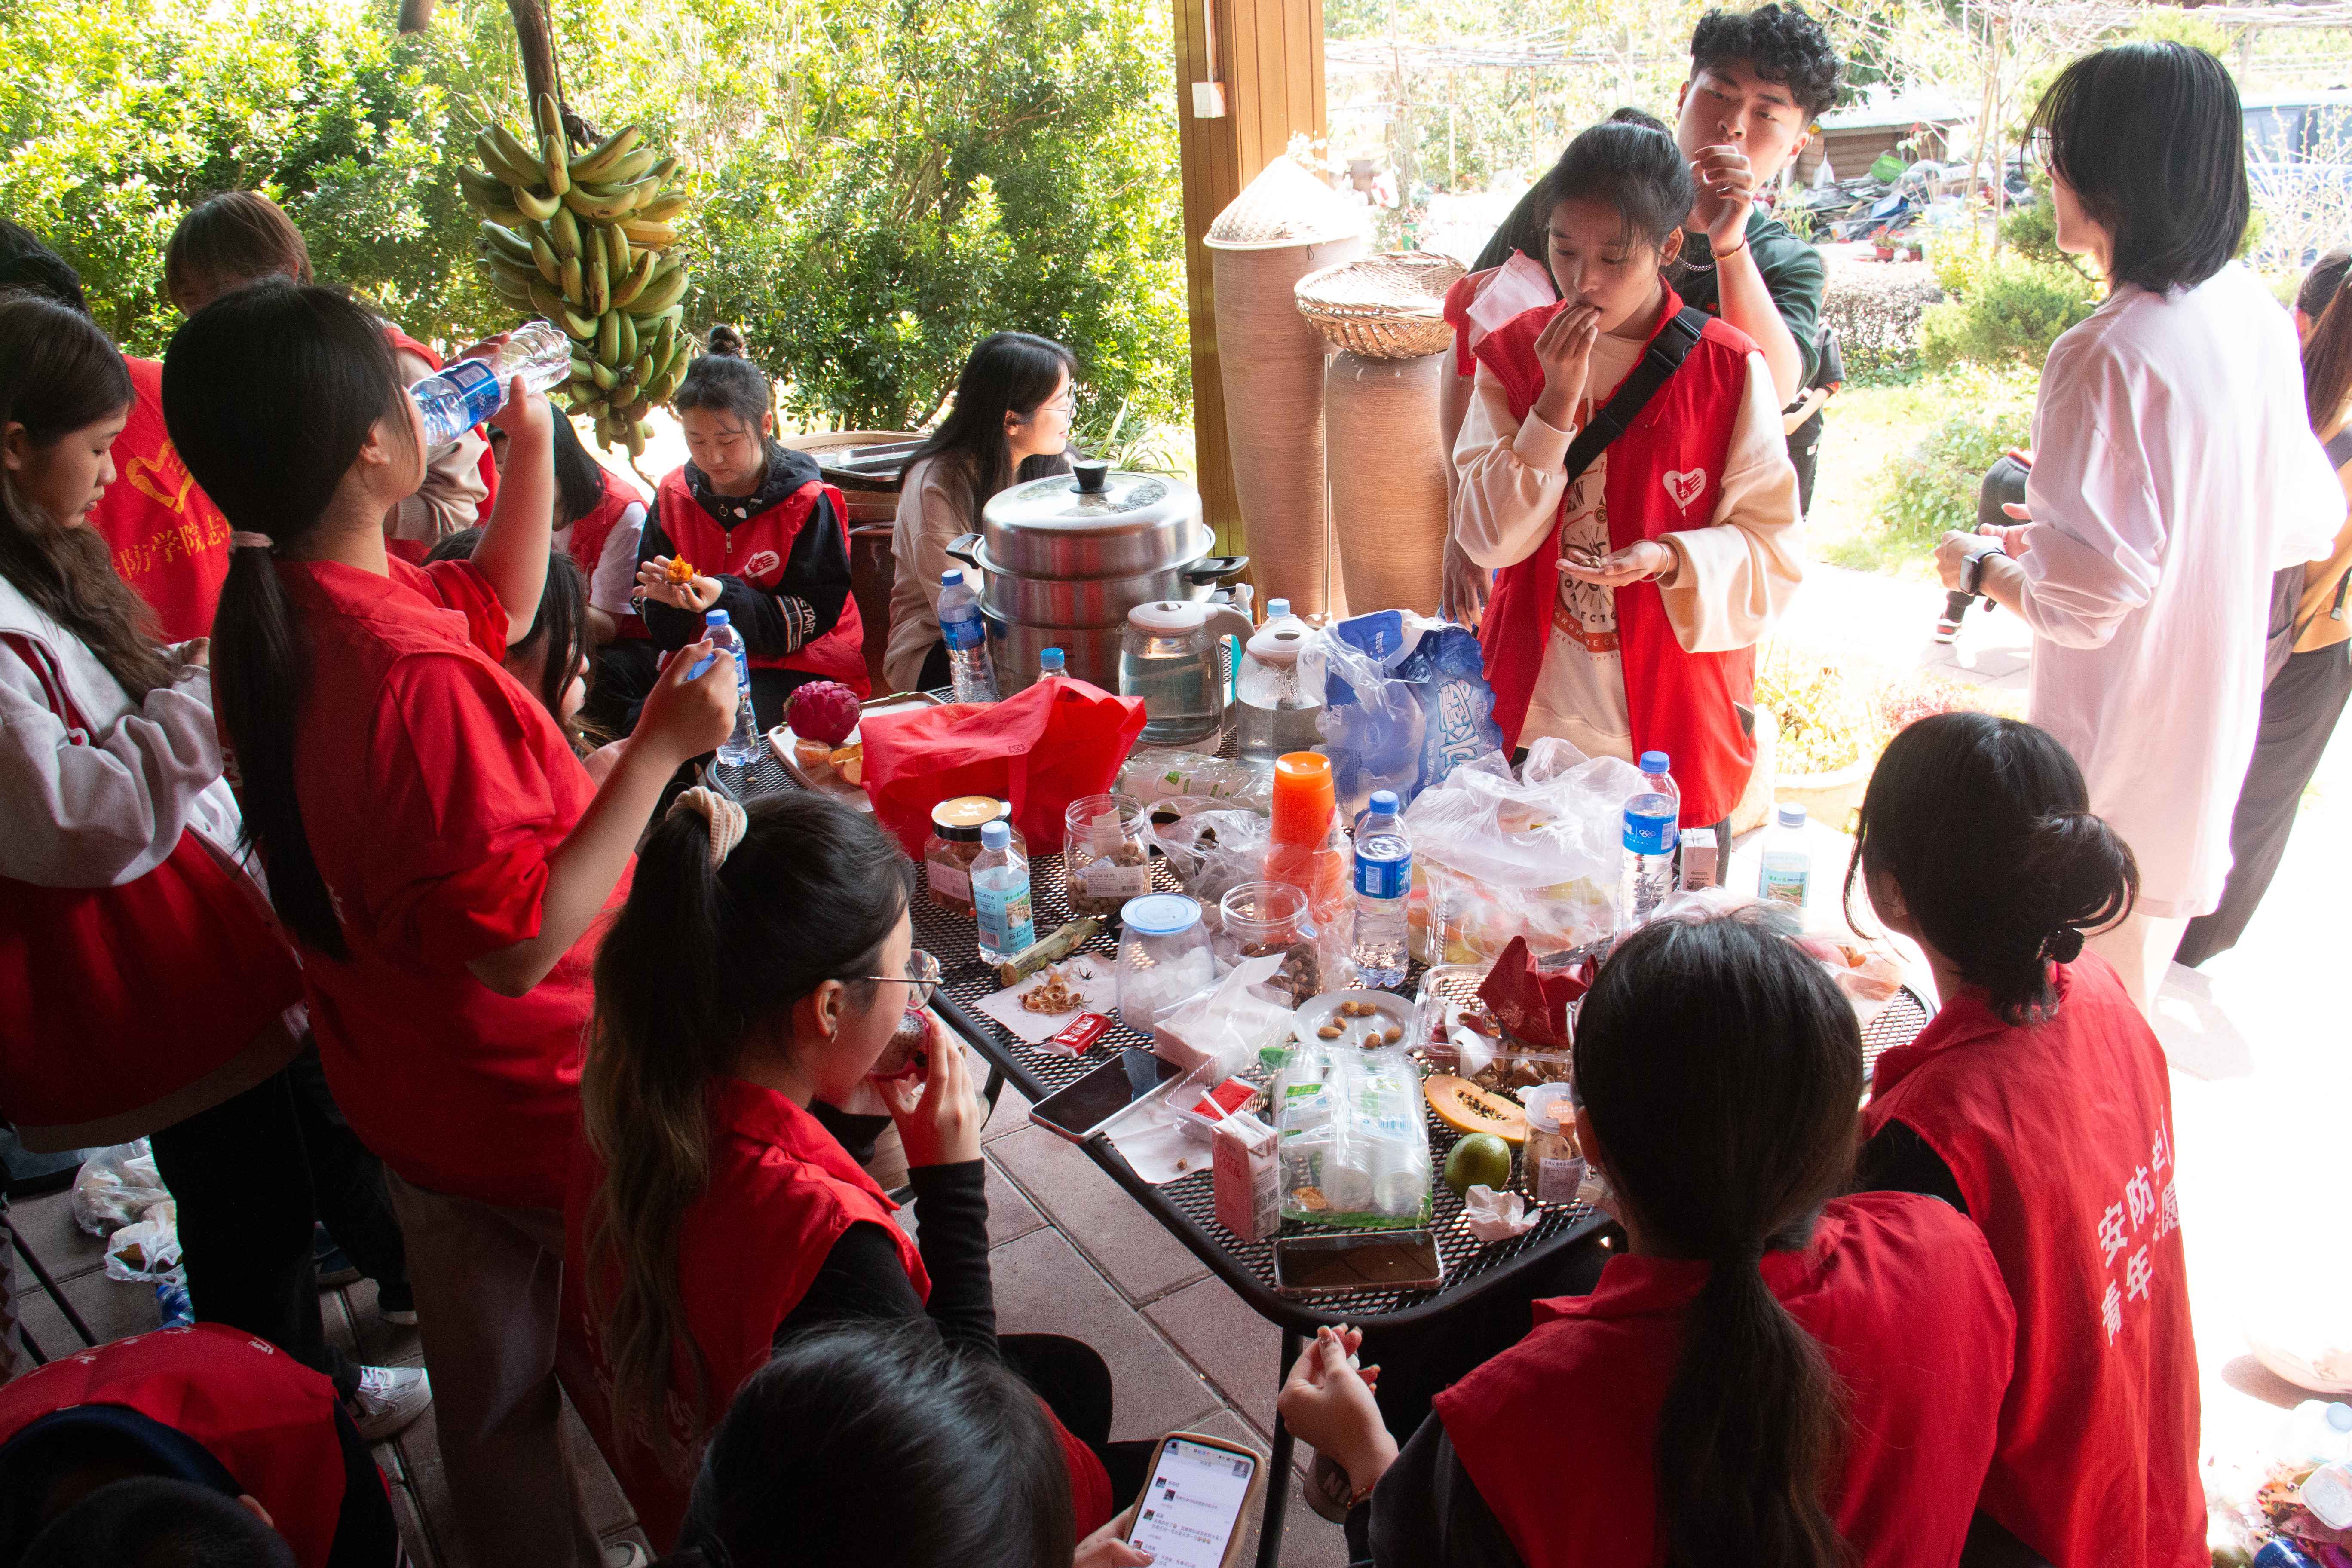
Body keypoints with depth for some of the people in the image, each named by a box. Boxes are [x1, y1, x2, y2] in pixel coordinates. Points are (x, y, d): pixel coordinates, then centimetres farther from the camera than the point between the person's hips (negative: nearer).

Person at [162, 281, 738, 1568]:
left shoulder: (274, 611, -4)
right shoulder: (412, 676, -34)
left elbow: (499, 602, 13)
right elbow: (518, 942, -32)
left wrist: (530, 443, 6)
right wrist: (660, 747, -31)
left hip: (406, 1096, 9)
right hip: (532, 1113, -9)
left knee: (489, 1399, 25)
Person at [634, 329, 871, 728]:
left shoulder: (806, 501, -8)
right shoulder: (675, 495, 5)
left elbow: (813, 617, -12)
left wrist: (726, 598, -26)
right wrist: (664, 596, -17)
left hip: (802, 665, -4)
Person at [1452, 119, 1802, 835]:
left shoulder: (1727, 368, -7)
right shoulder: (1514, 353, 0)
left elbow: (1773, 547, -5)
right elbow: (1490, 537, -7)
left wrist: (1674, 558, -24)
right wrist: (1557, 401, -17)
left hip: (1673, 706, -1)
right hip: (1533, 703, 2)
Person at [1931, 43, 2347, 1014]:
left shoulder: (2108, 355, -25)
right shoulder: (2256, 316, 1)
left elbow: (2083, 600, -26)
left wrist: (1980, 567, -5)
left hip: (2116, 754, -8)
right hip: (2215, 724, 8)